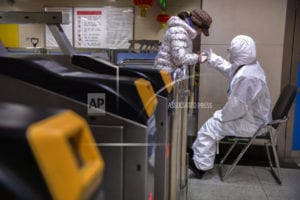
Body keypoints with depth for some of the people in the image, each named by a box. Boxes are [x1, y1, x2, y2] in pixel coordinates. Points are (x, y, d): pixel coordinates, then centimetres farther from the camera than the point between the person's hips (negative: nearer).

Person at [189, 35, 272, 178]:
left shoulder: (246, 77, -32)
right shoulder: (250, 66, 2)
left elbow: (237, 107, -30)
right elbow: (229, 69, 21)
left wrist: (221, 116, -13)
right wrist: (213, 59, 25)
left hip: (251, 124, -11)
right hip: (254, 117, 11)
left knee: (209, 127, -5)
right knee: (214, 121, 20)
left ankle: (200, 166, 9)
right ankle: (197, 154, 26)